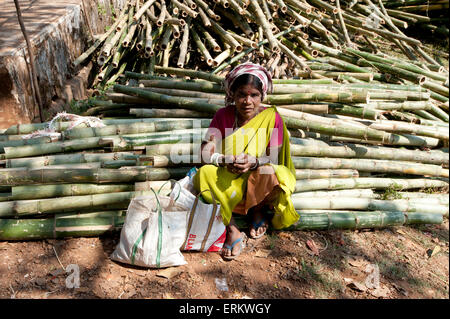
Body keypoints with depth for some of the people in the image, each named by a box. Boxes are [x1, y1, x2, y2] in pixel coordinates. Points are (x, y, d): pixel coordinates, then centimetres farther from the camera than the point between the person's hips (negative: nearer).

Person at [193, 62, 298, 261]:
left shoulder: (271, 117, -7)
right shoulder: (223, 115, -3)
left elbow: (274, 157, -11)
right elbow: (206, 153, -10)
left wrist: (254, 162, -32)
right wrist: (224, 160, -31)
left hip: (258, 181, -1)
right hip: (227, 182, 2)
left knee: (271, 174, -35)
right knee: (204, 174, -29)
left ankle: (258, 209, 0)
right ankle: (232, 231, -23)